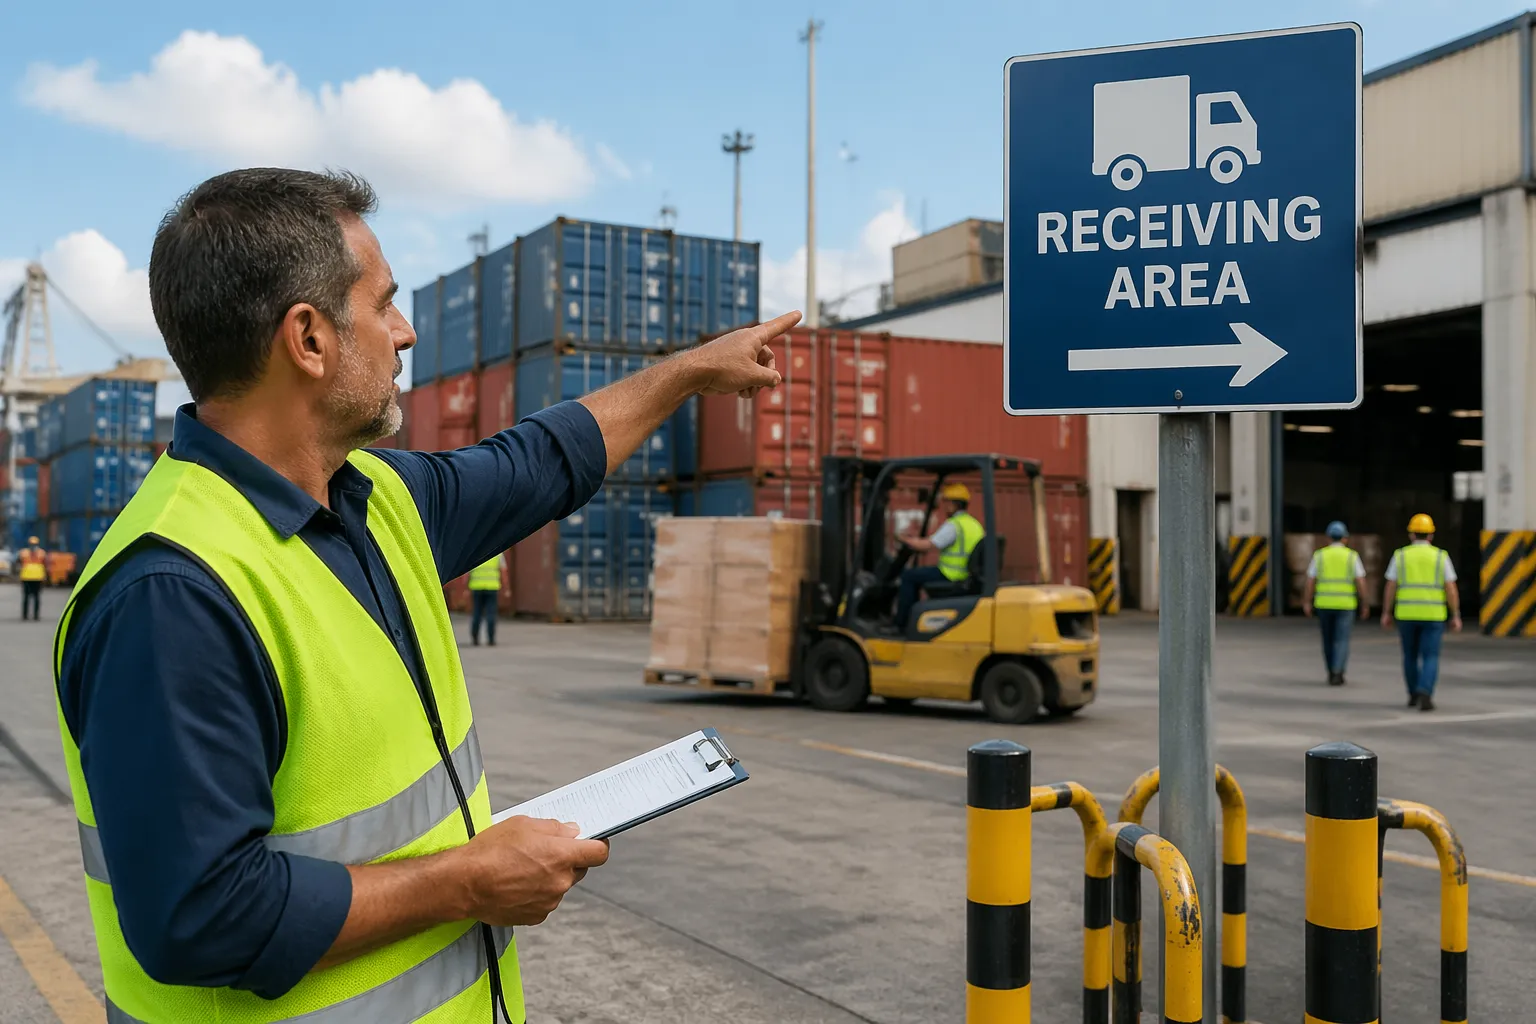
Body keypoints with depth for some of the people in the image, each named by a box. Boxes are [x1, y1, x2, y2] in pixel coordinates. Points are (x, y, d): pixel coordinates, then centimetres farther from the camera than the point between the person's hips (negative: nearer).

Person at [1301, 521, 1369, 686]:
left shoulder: (1319, 555, 2)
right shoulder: (1352, 556, -2)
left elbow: (1310, 581, -2)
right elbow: (1360, 582, -6)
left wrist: (1307, 603, 0)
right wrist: (1364, 604, 1)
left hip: (1324, 603, 2)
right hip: (1345, 604, -2)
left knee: (1328, 639, 16)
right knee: (1342, 641, -2)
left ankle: (1332, 673, 24)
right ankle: (1337, 674, -17)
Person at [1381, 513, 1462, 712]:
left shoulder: (1400, 555, 0)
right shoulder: (1441, 557, -1)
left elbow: (1390, 587, -1)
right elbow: (1451, 589, -4)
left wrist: (1386, 614, 5)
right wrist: (1456, 616, 1)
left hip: (1406, 614, 1)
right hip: (1432, 615, -1)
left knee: (1411, 655, 17)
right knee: (1430, 658, 0)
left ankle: (1414, 695, 23)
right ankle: (1424, 696, -18)